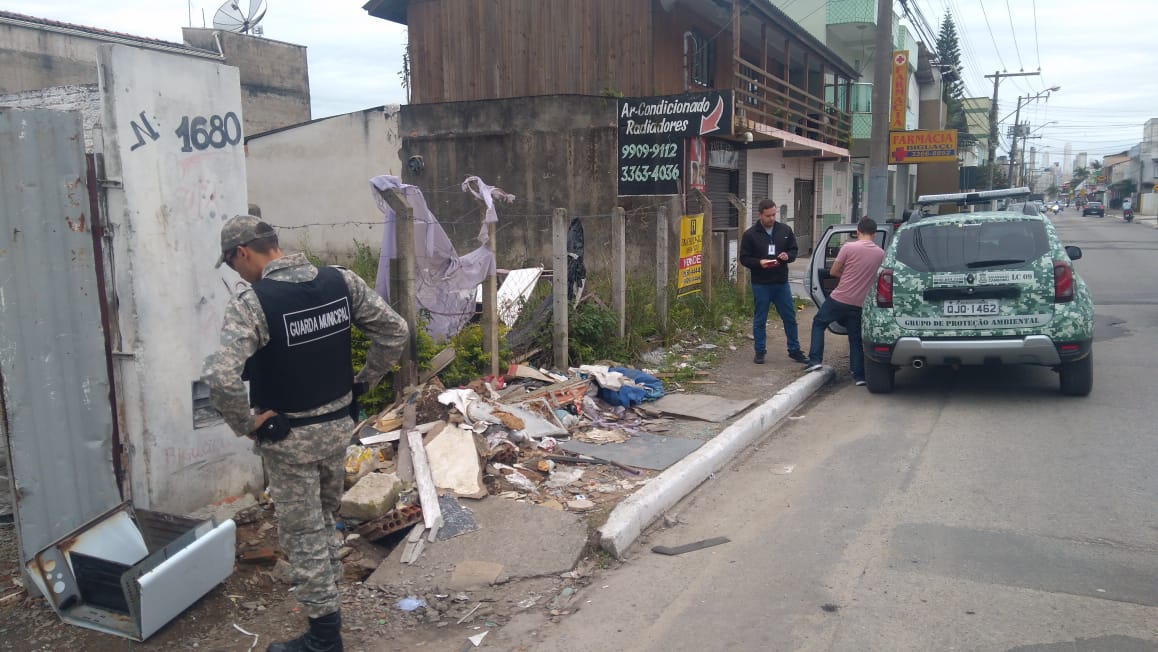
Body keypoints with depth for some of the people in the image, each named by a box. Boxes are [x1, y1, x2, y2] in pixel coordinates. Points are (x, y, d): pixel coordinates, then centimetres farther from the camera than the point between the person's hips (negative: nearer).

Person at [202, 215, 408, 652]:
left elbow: (219, 379, -33)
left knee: (303, 533, 8)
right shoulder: (341, 281, -6)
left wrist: (247, 425, -17)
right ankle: (326, 596, 44)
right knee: (324, 519, 26)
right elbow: (394, 331, 0)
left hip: (289, 438, -6)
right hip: (337, 426, 6)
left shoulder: (251, 303, -22)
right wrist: (366, 379, 8)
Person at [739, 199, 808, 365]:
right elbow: (744, 258, -4)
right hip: (760, 284, -3)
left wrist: (788, 256, -13)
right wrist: (759, 262, -22)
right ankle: (760, 352, 18)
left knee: (790, 318, 9)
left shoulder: (785, 230, 3)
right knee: (760, 320, 6)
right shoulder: (750, 234, -5)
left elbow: (794, 250, 11)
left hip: (781, 283, 3)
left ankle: (794, 350, 22)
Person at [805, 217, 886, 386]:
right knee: (856, 338, 14)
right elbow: (876, 277, 11)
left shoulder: (849, 247, -10)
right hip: (859, 303, 3)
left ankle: (815, 360, 10)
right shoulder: (881, 253, 1)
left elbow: (833, 271, -4)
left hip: (839, 299, -3)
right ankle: (859, 375, 13)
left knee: (819, 323, 18)